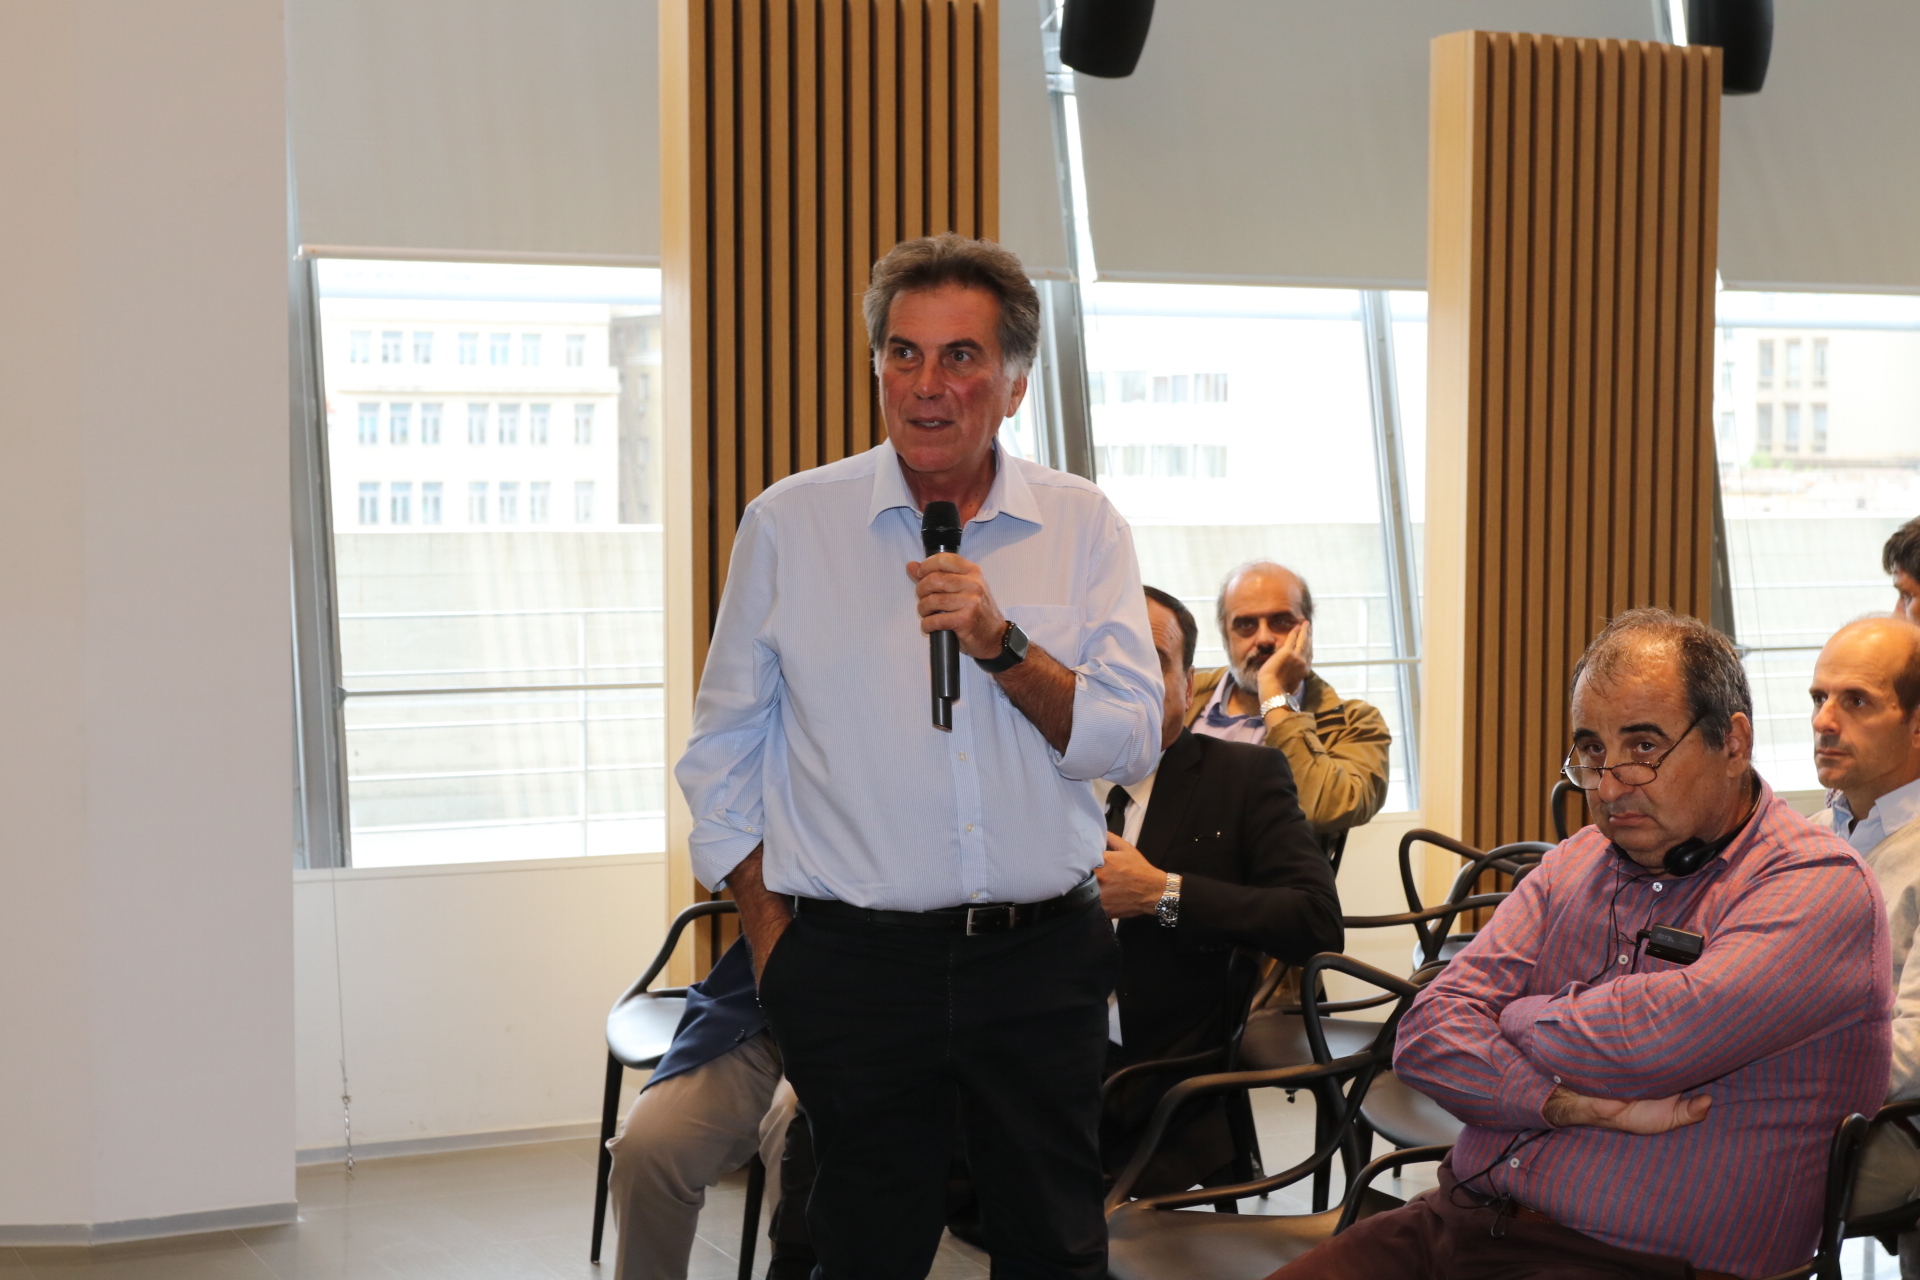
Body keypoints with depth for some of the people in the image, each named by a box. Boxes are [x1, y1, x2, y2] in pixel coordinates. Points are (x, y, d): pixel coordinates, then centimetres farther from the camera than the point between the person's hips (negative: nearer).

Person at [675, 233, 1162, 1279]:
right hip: (855, 969, -1)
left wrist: (998, 642, -18)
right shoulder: (788, 526, -1)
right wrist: (772, 945, 2)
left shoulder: (1083, 528, 2)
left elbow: (1130, 746, -4)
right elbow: (720, 754, 6)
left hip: (1043, 961, 1)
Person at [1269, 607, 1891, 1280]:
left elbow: (1645, 1040, -21)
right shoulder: (1571, 865, 15)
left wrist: (1511, 1019, 0)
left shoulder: (1819, 883, -6)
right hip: (1457, 1223, 5)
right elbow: (1425, 1036, 4)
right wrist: (1584, 1104, -13)